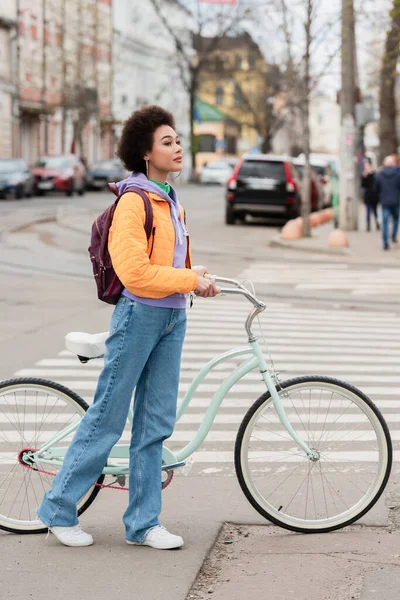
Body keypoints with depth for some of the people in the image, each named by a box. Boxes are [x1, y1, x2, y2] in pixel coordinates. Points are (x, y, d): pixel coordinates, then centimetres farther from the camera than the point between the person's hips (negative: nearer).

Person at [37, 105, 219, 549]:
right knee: (107, 419, -1)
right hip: (139, 315, -8)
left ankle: (143, 522, 15)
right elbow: (133, 271, -22)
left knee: (155, 423, 8)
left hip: (173, 318, 8)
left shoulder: (169, 200, 14)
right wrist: (189, 279, -14)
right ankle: (58, 509, 13)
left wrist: (198, 280, 5)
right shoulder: (133, 201, -14)